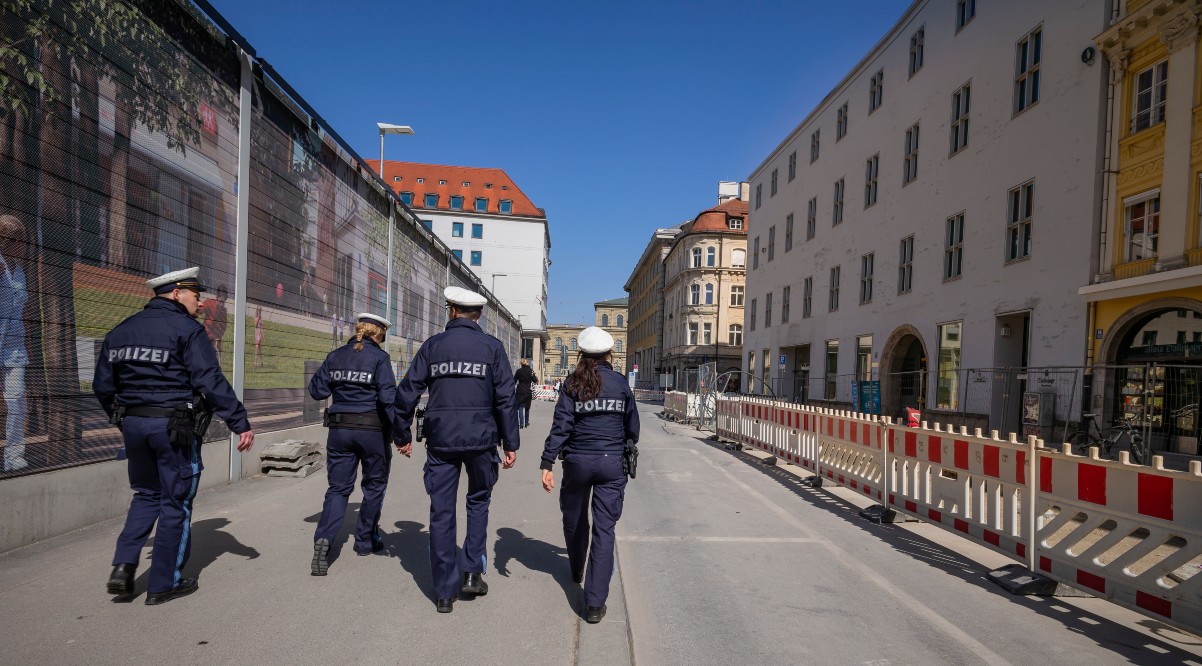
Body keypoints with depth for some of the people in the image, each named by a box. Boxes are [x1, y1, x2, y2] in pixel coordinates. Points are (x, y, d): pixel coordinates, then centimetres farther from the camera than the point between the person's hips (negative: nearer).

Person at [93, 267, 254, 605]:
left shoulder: (121, 330, 12)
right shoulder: (186, 329, -11)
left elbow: (102, 386, 15)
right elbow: (211, 382, -19)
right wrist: (241, 424, -18)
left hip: (133, 424, 7)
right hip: (173, 425, -7)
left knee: (146, 495, 23)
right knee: (176, 503, 5)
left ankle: (124, 565, 10)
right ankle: (163, 584, 14)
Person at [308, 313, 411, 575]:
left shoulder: (335, 356, 5)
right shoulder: (379, 357, -9)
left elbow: (317, 391, 8)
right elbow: (388, 398, -17)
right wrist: (403, 436, -15)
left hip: (339, 428, 4)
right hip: (372, 430, -3)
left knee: (338, 487, 10)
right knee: (374, 485, 16)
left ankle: (323, 538, -11)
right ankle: (366, 541, 25)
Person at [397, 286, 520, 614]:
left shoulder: (432, 345, 3)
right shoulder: (492, 347, -1)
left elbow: (407, 393, 3)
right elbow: (505, 399, -4)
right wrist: (511, 443, 1)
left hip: (441, 440, 1)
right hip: (481, 439, -1)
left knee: (441, 513, 9)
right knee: (478, 501, 21)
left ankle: (445, 593, 15)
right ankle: (473, 571, 13)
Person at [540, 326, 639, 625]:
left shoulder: (572, 384, -3)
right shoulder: (621, 383, 0)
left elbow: (561, 426, -10)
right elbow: (632, 426, 8)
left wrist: (547, 464, -10)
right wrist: (627, 446, 29)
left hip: (577, 461, 0)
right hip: (612, 463, 0)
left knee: (574, 520, 22)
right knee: (604, 528, 1)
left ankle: (577, 572, 46)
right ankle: (595, 603, -3)